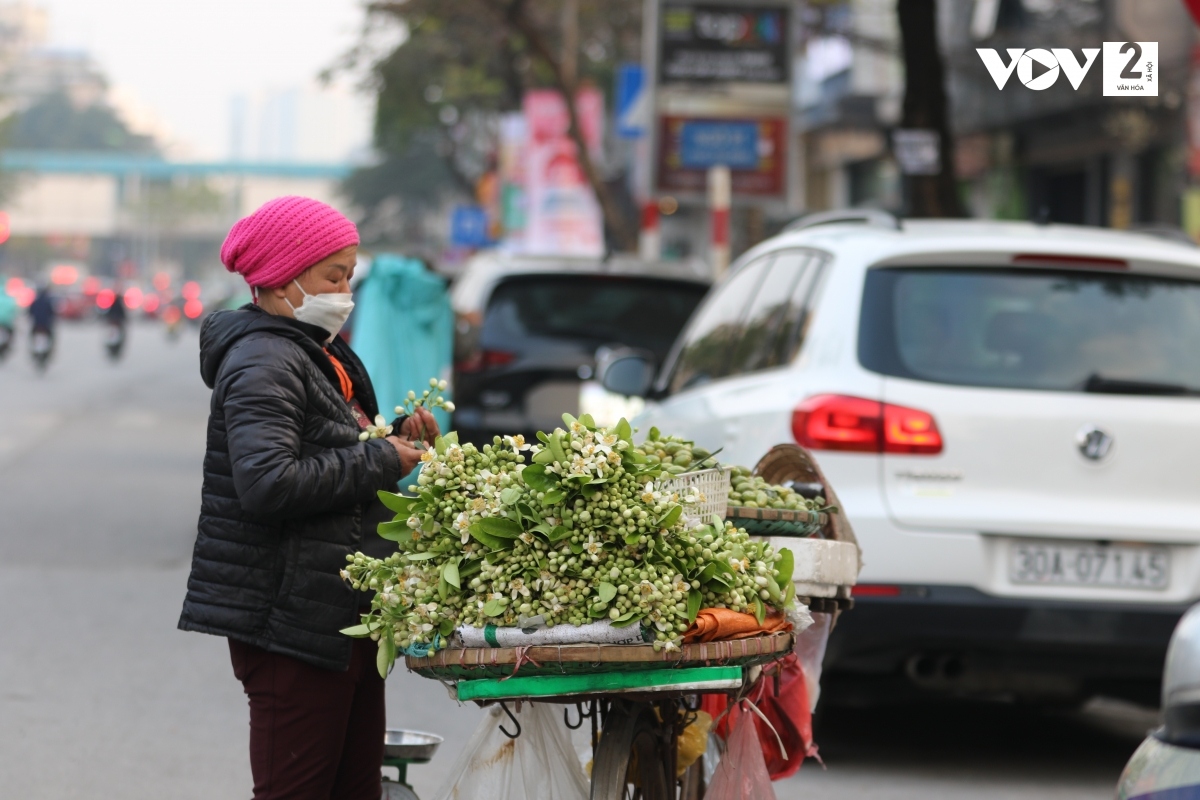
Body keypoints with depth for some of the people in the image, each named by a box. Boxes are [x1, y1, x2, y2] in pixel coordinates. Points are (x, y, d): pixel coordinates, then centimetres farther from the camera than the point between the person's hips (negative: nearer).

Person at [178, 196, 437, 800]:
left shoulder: (323, 354, 19)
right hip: (293, 624, -10)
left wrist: (397, 438, 11)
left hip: (345, 617, 10)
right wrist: (381, 460, -18)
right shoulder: (262, 362, -13)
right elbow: (268, 484, -27)